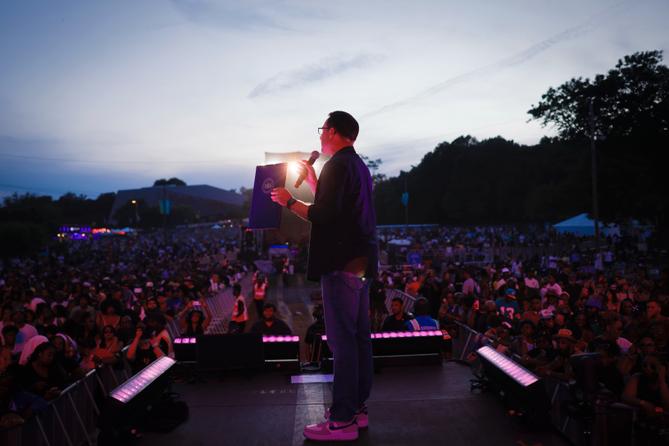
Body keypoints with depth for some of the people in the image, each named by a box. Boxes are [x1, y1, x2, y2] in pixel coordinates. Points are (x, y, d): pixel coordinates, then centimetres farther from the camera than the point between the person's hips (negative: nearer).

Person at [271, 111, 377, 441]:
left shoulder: (338, 165, -12)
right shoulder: (357, 165, 19)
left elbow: (324, 216, -19)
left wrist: (289, 202, -7)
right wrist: (313, 181, 25)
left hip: (343, 262, -10)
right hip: (361, 260, 10)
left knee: (341, 339, -7)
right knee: (358, 336, 12)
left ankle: (343, 421, -1)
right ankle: (357, 408, 21)